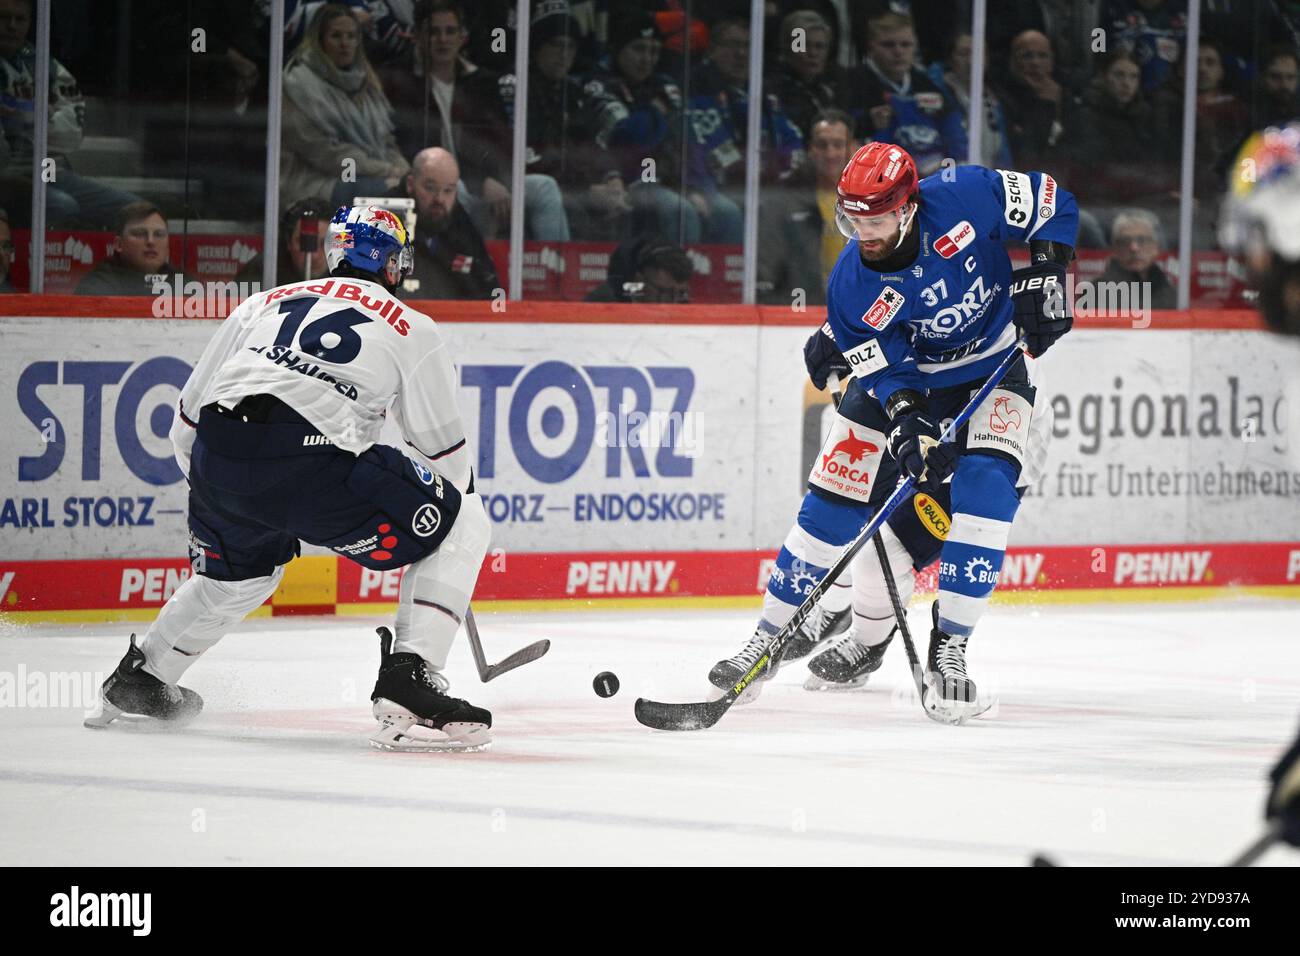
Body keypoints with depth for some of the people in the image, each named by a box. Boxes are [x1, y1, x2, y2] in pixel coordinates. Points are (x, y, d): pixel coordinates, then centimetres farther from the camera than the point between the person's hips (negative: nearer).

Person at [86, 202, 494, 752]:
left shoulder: (263, 305, 28)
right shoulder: (411, 329, 17)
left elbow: (186, 421, 28)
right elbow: (443, 452, 18)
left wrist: (219, 495, 44)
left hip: (217, 459, 5)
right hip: (310, 460, -5)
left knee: (239, 568, 36)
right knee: (461, 523, 11)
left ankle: (136, 683, 46)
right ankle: (408, 683, -4)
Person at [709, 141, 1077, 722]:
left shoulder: (967, 198, -25)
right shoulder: (851, 286, -21)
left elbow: (1051, 203, -10)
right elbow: (885, 370, -19)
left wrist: (1044, 274, -19)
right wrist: (909, 422, -37)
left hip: (993, 373, -1)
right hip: (899, 380, 1)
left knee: (985, 486, -25)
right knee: (835, 500, -6)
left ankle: (949, 647, -19)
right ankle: (768, 642, 9)